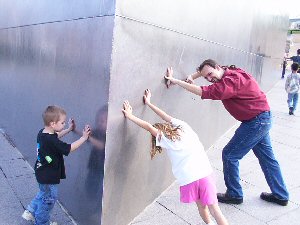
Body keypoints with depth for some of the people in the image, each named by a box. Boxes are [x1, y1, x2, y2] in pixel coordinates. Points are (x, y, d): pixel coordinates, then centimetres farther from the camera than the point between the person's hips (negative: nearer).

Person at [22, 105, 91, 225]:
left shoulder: (42, 133, -5)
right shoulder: (51, 141, -33)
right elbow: (69, 148, -27)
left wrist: (69, 129, 12)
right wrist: (84, 138, -22)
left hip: (42, 173, 9)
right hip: (48, 177, -9)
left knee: (44, 194, 32)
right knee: (49, 199, 13)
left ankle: (30, 212, 42)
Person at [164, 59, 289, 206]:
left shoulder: (233, 80, -24)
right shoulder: (229, 74, 5)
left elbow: (204, 92, -34)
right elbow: (203, 70, 18)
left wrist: (176, 81, -32)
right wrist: (191, 77, -2)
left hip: (256, 121, -10)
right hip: (263, 118, 10)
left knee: (229, 155, -2)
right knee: (267, 157, 17)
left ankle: (234, 195, 12)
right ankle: (281, 195, 30)